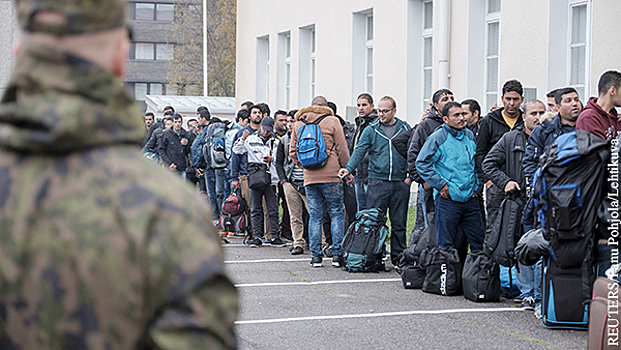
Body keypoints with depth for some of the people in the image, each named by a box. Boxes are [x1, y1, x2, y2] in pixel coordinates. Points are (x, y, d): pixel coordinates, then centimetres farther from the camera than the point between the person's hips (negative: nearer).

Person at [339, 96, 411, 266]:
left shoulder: (405, 129, 8)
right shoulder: (371, 130, 5)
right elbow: (360, 150, -4)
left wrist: (411, 175, -1)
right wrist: (349, 168, -19)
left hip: (400, 182, 1)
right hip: (377, 182, -1)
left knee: (399, 223, 6)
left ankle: (398, 258, 13)